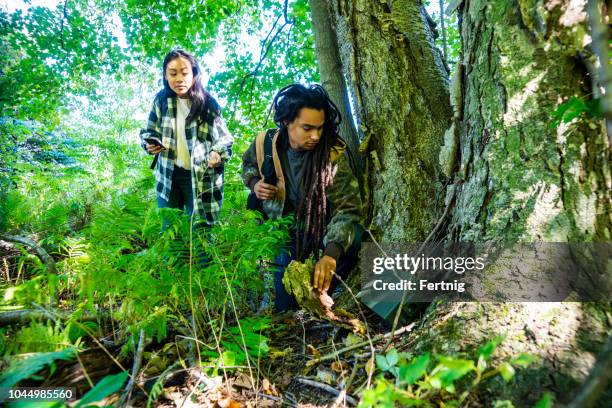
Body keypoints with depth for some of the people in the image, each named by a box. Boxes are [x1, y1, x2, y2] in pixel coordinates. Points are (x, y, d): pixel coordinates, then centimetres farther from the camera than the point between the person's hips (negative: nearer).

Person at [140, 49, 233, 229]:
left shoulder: (207, 103, -7)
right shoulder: (161, 100, 1)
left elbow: (224, 138, -3)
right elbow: (149, 131, 12)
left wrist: (218, 153, -25)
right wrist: (150, 143, -11)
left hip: (200, 177, -3)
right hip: (168, 175, 3)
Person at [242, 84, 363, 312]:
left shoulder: (333, 152, -27)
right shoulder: (265, 143, -17)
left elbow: (348, 206, -33)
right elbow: (248, 164, 9)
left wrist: (331, 255, -48)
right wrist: (254, 184, -16)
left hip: (322, 225, -1)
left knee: (352, 237, -32)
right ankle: (285, 316, 38)